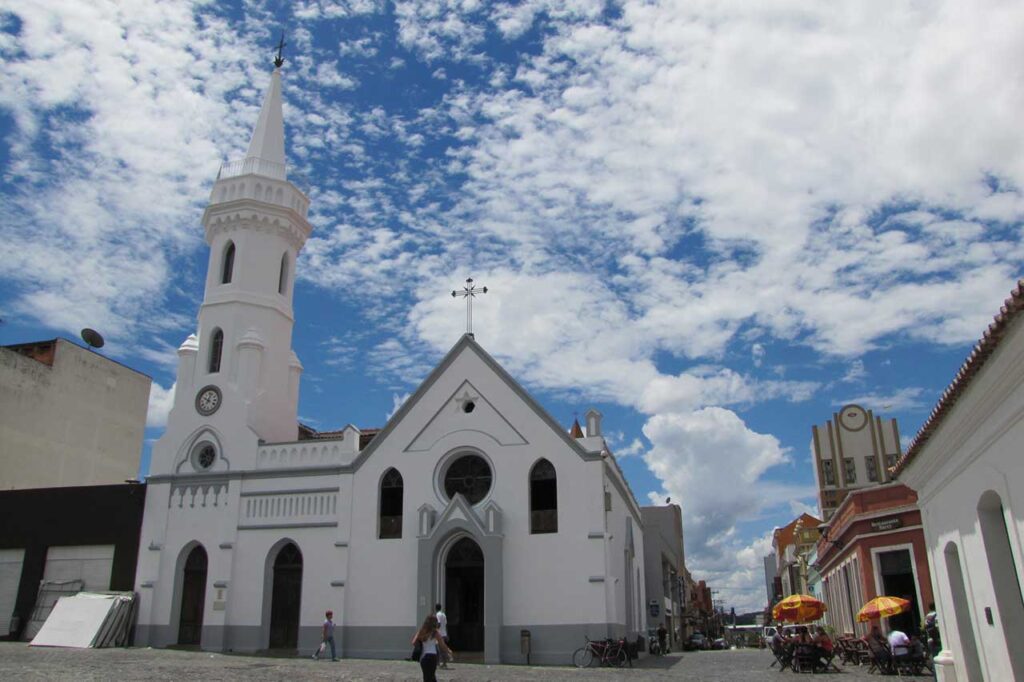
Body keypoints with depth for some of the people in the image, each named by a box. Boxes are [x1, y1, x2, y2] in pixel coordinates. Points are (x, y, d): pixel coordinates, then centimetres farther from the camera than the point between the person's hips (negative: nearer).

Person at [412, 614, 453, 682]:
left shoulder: (421, 631, 5)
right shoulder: (435, 632, -8)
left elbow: (414, 643, 0)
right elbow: (443, 646, -5)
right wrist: (450, 653, 11)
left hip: (423, 656, 5)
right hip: (432, 656, -5)